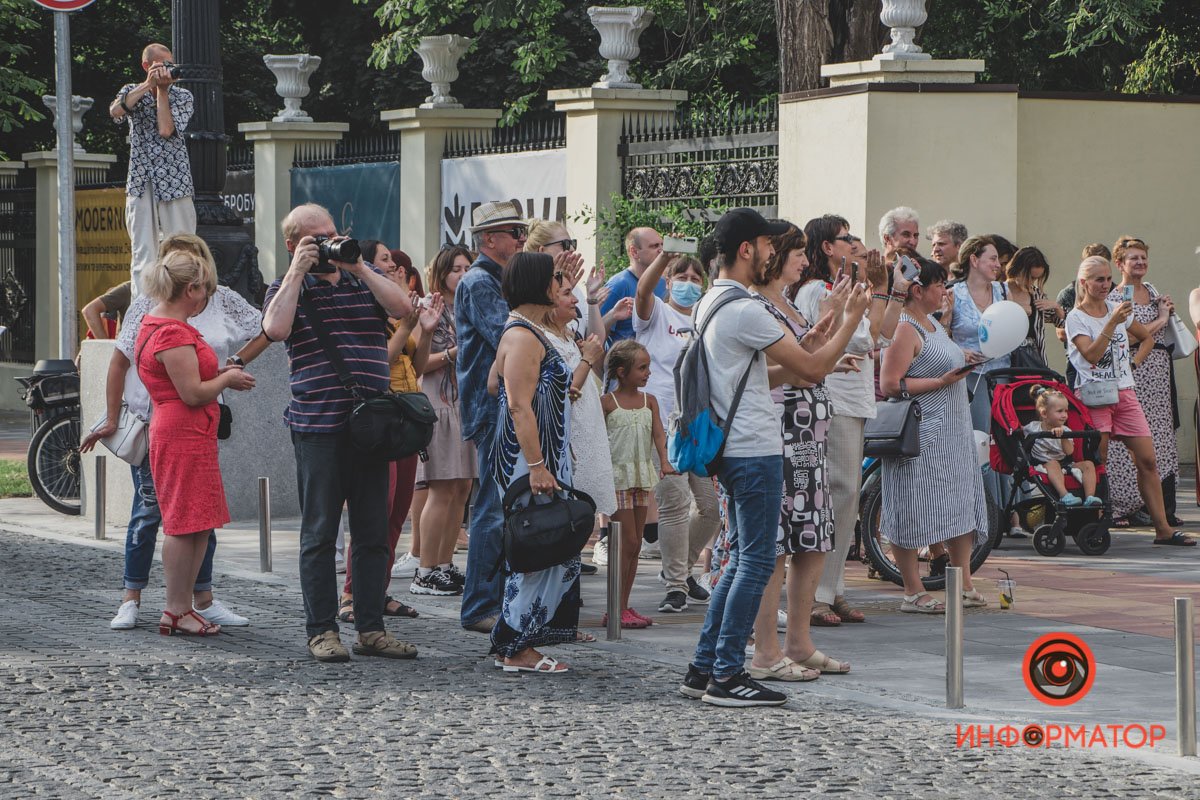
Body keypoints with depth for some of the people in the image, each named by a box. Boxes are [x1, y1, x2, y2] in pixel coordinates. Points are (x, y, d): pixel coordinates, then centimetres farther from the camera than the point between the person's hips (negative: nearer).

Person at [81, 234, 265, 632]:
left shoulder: (224, 301, 2)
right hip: (150, 420, -3)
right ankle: (131, 600, 6)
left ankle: (203, 598, 16)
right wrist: (111, 420, -6)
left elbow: (266, 330, 15)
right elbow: (119, 361, -3)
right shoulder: (149, 304, -6)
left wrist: (236, 363, -1)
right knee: (149, 509, -2)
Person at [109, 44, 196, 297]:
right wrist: (148, 85, -15)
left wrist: (162, 89, -5)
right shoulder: (132, 91, 10)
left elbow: (166, 129, -8)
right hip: (141, 181, 0)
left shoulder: (182, 96, 8)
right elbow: (115, 111, -13)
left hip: (175, 182, 0)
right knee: (143, 253, -5)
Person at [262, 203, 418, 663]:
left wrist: (357, 267, -7)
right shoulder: (288, 288, 5)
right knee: (320, 533, -1)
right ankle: (321, 630, 4)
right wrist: (298, 272, -10)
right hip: (318, 426, -4)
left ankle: (371, 628, 12)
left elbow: (402, 308, -3)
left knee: (373, 532, 6)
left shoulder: (365, 279, 15)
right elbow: (275, 330, -15)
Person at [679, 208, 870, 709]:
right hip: (756, 450, -10)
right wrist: (852, 318, -6)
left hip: (730, 450, 10)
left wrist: (821, 358, 19)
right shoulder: (745, 310, -17)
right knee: (755, 563, -5)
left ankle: (703, 668, 15)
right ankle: (727, 676, -4)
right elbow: (812, 370, -15)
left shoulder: (710, 304, 14)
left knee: (742, 561, 14)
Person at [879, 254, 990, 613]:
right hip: (922, 438, -10)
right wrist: (941, 381, -22)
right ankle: (913, 593, 1)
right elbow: (890, 384, -22)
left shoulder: (932, 324, 16)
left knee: (961, 509, 10)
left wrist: (960, 363, 13)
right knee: (912, 514, -3)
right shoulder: (905, 330, -14)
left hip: (952, 433, 10)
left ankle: (965, 587, 16)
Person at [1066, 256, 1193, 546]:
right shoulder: (1076, 318, -4)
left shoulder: (1117, 308, 12)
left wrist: (1133, 362, 10)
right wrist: (1113, 322, -25)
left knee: (1147, 460, -1)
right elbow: (1091, 354, -20)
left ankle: (1162, 528, 0)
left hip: (1125, 393, 5)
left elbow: (1147, 339, 26)